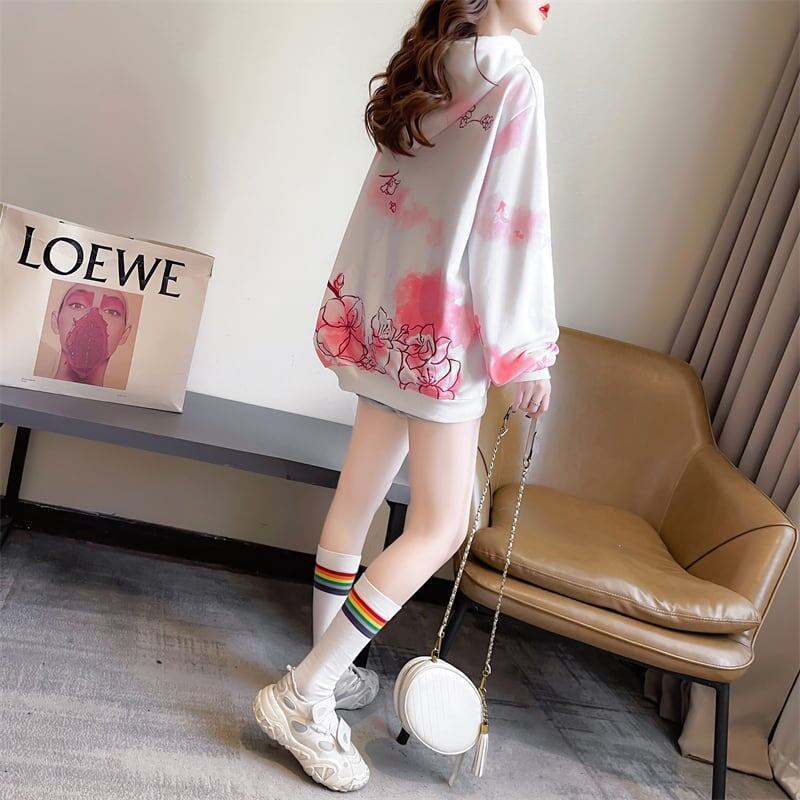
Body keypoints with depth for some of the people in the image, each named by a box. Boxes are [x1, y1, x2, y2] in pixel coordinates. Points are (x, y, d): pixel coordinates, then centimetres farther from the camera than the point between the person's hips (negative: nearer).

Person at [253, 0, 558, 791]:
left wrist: (361, 306, 17)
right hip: (444, 332, -9)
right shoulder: (513, 77, -10)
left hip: (388, 316, 9)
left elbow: (388, 198, 13)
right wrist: (529, 350, -9)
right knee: (439, 526, -2)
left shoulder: (424, 67, 13)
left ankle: (328, 668, 27)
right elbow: (511, 222, -14)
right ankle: (303, 696, 1)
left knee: (358, 496, 13)